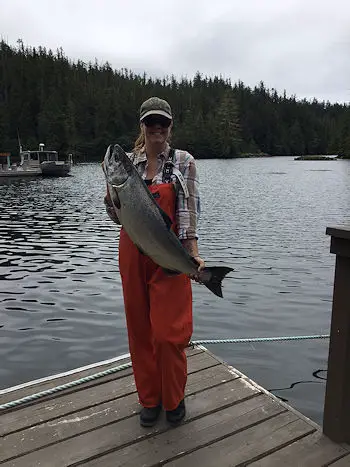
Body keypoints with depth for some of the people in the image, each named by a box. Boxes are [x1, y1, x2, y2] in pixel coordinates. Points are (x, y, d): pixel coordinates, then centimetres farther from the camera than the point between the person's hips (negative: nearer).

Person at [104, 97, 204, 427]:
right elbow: (117, 215, 8)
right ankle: (149, 398, 32)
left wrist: (193, 252, -17)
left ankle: (173, 399, 28)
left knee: (169, 331, 1)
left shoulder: (183, 162, 0)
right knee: (140, 329, 12)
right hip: (133, 255, 3)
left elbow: (188, 211, -6)